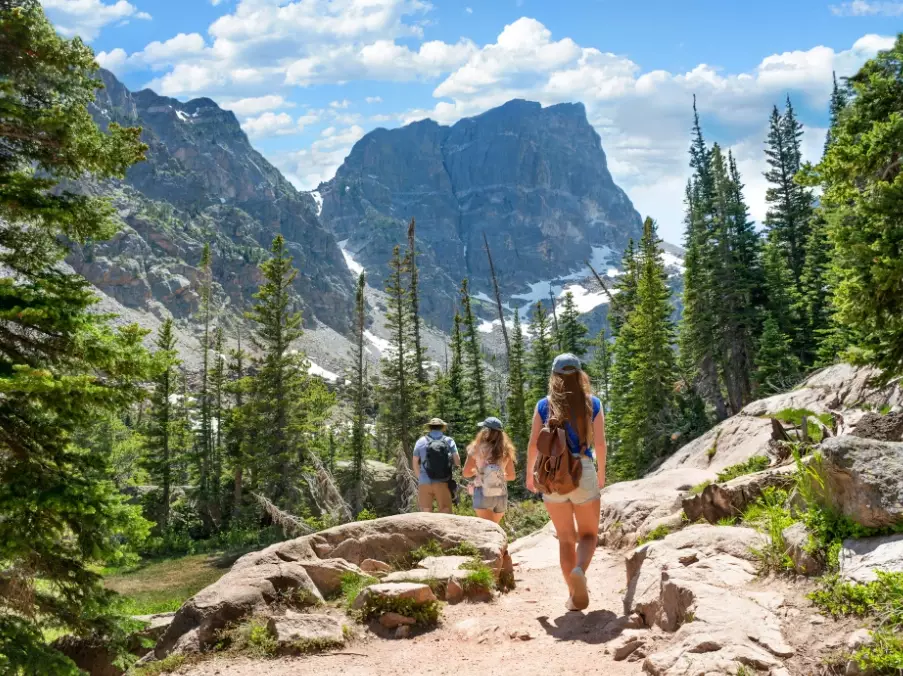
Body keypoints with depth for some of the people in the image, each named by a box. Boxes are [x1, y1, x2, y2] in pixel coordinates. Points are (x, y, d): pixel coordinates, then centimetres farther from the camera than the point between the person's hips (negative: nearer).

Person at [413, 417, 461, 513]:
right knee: (446, 513, 2)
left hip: (425, 483, 1)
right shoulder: (449, 441, 3)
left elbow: (415, 464, 7)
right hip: (443, 483, -1)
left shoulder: (421, 441, 4)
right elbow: (457, 461, -2)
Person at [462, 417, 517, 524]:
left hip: (483, 495, -4)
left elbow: (466, 473, 1)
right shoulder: (505, 451, 3)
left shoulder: (477, 448, -5)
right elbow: (511, 476, 11)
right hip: (501, 496, 4)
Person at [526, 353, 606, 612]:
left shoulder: (544, 405, 2)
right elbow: (599, 443, -3)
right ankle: (579, 571, -19)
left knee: (565, 538, 13)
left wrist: (529, 474, 10)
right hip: (583, 472, -1)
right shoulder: (593, 404, 1)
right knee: (588, 534, 12)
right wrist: (602, 473, 11)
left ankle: (575, 595, 10)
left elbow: (533, 444, -2)